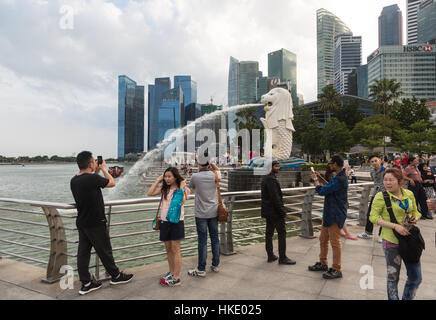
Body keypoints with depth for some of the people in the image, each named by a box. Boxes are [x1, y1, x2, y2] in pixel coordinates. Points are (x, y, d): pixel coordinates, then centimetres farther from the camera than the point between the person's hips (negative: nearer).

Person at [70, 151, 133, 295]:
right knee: (105, 251, 8)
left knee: (83, 251, 11)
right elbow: (112, 183, -6)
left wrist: (96, 172, 17)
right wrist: (103, 168, 7)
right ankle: (116, 276, 25)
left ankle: (86, 283, 19)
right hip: (95, 224, -7)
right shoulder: (93, 178, -22)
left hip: (82, 222, 7)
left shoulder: (74, 181, 2)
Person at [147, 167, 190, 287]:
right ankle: (171, 272, 31)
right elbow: (149, 193, -3)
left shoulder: (182, 188, -4)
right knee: (168, 249, 15)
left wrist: (182, 187, -16)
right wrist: (157, 180, 0)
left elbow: (181, 201, -20)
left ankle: (176, 278, 7)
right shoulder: (164, 188, 7)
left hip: (176, 221, -5)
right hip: (164, 221, 5)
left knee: (175, 250, 0)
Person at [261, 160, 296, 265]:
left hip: (268, 211, 10)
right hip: (274, 211, -10)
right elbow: (275, 197, -23)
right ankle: (282, 258, 4)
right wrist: (282, 211, -17)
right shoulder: (271, 179, -19)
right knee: (282, 233, -2)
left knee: (269, 233, 12)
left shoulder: (265, 178, 13)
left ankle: (270, 256, 20)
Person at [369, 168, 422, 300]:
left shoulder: (409, 194, 3)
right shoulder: (381, 196, -12)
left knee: (416, 277, 15)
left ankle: (407, 298, 39)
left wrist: (415, 218, -7)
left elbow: (415, 212, 16)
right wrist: (395, 226, -22)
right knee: (393, 276, 10)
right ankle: (393, 298, 32)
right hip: (391, 240, -4)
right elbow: (373, 217, -14)